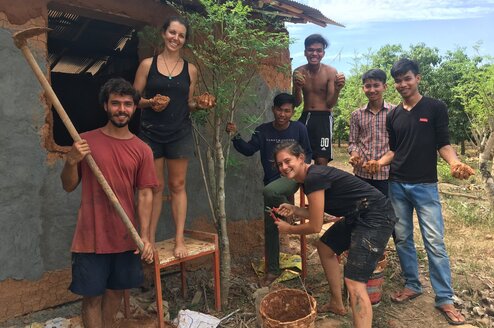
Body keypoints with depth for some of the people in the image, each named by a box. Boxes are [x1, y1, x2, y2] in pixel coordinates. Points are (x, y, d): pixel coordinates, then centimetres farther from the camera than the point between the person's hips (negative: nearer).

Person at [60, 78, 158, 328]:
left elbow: (144, 195, -2)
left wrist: (145, 236, -9)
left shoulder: (142, 150, -1)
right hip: (92, 237, -2)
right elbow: (69, 186, 2)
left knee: (117, 289, 17)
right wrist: (71, 161, -18)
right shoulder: (85, 142, -3)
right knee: (91, 295, 7)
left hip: (126, 237, 2)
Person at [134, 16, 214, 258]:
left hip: (180, 133, 1)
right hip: (151, 133, -1)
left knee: (177, 186, 5)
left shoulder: (190, 69, 7)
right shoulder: (147, 64, 2)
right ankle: (150, 239, 17)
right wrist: (150, 102, -16)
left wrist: (200, 105, -8)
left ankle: (179, 239, 13)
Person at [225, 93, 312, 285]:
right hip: (271, 182, 3)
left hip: (290, 177, -3)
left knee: (269, 191, -37)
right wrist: (235, 136, -24)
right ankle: (272, 270, 21)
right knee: (270, 227, 6)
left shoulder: (299, 128, -4)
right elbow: (248, 150, -10)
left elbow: (307, 153, 5)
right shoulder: (263, 130, -1)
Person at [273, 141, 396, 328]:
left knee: (354, 282, -17)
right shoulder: (311, 176, 8)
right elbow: (317, 214, 16)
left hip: (376, 218, -11)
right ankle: (337, 304, 37)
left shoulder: (314, 177, -21)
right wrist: (294, 210, 3)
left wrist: (288, 229, 1)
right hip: (357, 217, 11)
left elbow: (315, 227, -14)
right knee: (325, 247, 24)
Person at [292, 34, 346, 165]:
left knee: (322, 161, -7)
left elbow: (330, 104, -8)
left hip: (324, 118, -3)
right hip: (305, 117, 3)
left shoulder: (330, 72, -8)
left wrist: (337, 89, -27)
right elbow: (297, 103, -4)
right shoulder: (299, 72, -1)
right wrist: (297, 88, -23)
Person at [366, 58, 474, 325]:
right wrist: (379, 162, -5)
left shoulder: (435, 108, -2)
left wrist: (455, 163, -22)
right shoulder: (393, 115, 10)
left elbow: (443, 144, -3)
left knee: (434, 242, -3)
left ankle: (444, 299, 8)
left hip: (425, 185, -4)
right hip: (397, 185, 4)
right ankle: (412, 285, 25)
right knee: (402, 238, 9)